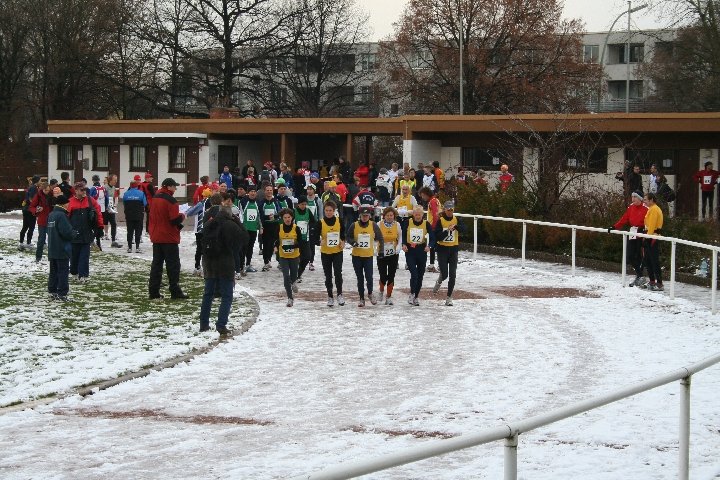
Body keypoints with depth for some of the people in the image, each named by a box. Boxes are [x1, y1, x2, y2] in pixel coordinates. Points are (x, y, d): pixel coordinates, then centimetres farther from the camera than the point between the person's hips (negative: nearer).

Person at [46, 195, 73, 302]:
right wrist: (73, 235, -2)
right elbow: (67, 232, -24)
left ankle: (52, 291, 18)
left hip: (52, 250, 9)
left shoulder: (51, 215, 11)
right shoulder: (61, 215, -18)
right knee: (63, 271, -5)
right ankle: (62, 294, -6)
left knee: (54, 271, 14)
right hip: (62, 250, -9)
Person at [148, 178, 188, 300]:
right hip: (169, 238, -7)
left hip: (156, 238, 7)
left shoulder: (155, 198, 9)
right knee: (173, 265, 1)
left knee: (156, 264, 10)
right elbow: (175, 219, -22)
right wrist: (182, 216, -2)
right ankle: (175, 292, 3)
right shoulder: (171, 200, -17)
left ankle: (153, 292, 8)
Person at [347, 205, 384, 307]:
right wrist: (352, 242, -13)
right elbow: (348, 236, 7)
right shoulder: (354, 226, -4)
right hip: (356, 255, 1)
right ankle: (361, 298, 19)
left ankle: (370, 293, 17)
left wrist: (381, 251, 2)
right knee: (360, 278, 8)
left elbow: (380, 238, 7)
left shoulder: (373, 225, -2)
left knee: (369, 276, -11)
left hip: (369, 255, -1)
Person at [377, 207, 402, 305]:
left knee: (391, 276, 2)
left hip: (393, 254, 2)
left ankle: (388, 297, 13)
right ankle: (381, 291, 25)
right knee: (383, 276, -5)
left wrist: (398, 248, -7)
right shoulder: (379, 225, -6)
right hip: (382, 254, -2)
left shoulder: (397, 225, 0)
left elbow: (400, 238, 9)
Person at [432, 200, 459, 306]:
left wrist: (456, 226, -35)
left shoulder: (456, 219, 1)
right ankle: (439, 282, 30)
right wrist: (447, 230, -23)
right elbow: (437, 237, -12)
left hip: (453, 249, 2)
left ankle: (449, 297, 7)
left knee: (452, 275, -3)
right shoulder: (440, 221, -5)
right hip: (442, 249, -2)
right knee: (444, 274, -7)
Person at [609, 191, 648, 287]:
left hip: (641, 234, -7)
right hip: (632, 234, 7)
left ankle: (640, 277, 8)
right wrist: (614, 227, 4)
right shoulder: (631, 207, 11)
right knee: (630, 256, 5)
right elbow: (624, 219, 11)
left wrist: (644, 230, -28)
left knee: (639, 256, -3)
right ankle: (638, 274, 18)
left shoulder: (645, 208, -9)